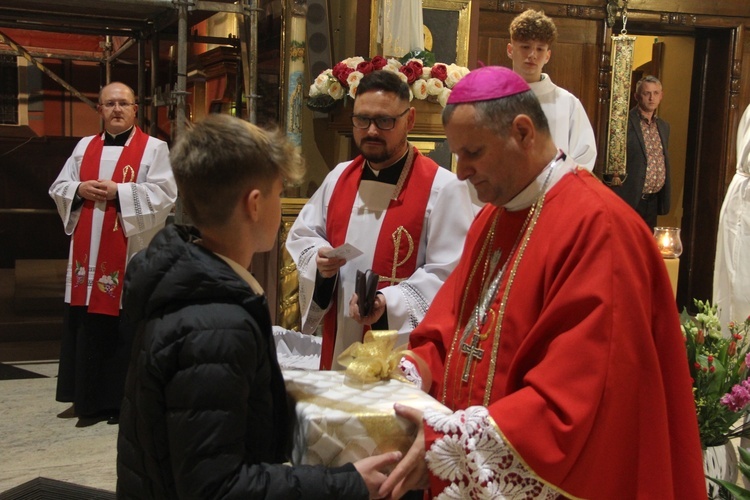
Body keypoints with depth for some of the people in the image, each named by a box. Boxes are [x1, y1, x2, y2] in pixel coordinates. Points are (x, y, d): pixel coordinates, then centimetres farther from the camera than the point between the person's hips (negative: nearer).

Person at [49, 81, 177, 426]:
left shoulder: (154, 148, 0)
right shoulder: (85, 147, 15)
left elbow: (164, 194, -11)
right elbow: (58, 188, 15)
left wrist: (118, 191, -17)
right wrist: (80, 189, -7)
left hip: (130, 255, -5)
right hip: (87, 253, 5)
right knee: (85, 328, 9)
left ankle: (121, 400, 7)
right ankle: (88, 398, 20)